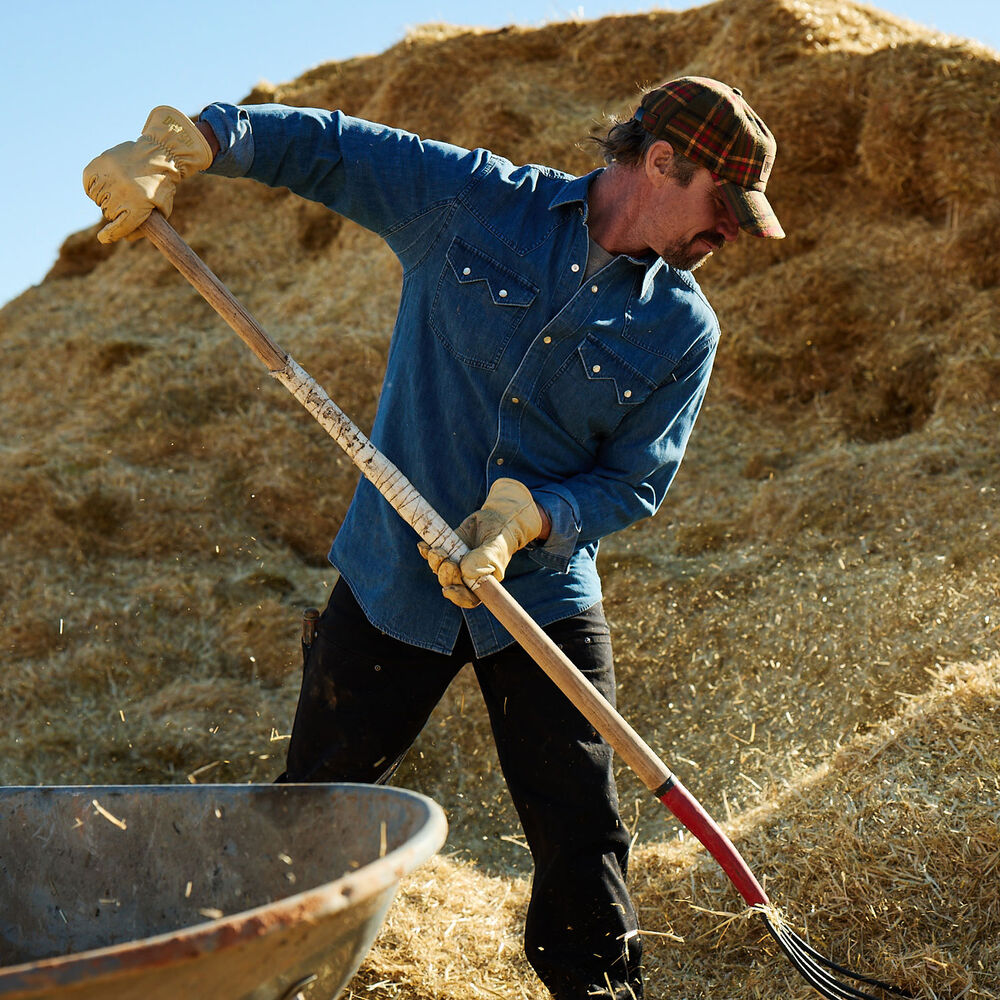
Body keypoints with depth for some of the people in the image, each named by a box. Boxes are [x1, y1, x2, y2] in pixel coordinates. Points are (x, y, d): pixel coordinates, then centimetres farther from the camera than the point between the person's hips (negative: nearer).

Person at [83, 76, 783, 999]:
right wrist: (181, 147, -16)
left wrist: (524, 521, -23)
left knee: (583, 843, 2)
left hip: (547, 596, 1)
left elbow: (635, 482, -5)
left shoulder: (684, 329, -3)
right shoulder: (472, 199, -6)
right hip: (394, 576, -1)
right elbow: (326, 148, -2)